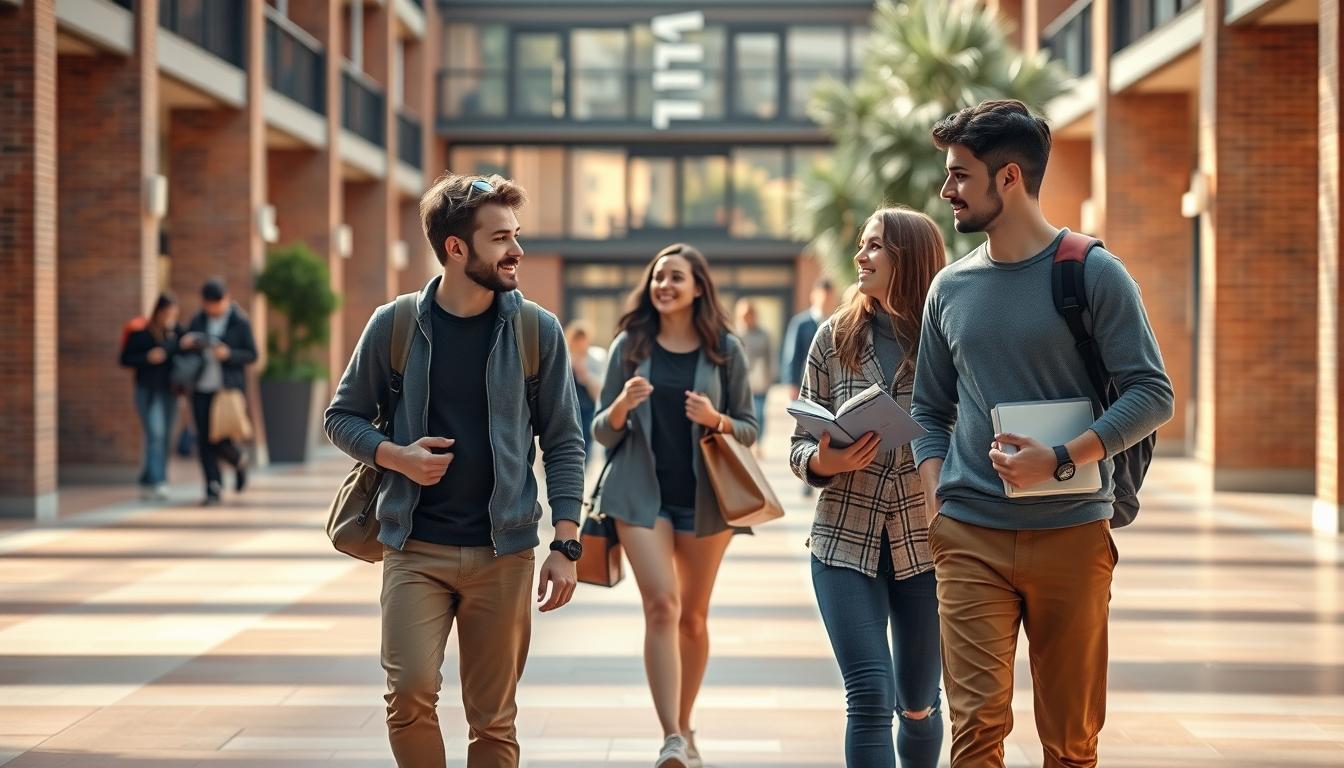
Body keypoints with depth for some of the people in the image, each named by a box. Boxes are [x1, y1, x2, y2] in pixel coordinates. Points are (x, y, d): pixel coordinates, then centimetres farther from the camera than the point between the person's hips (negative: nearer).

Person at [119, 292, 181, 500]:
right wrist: (147, 358, -18)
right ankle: (158, 482, -22)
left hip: (169, 391, 5)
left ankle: (146, 483, 21)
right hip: (147, 391, -5)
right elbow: (125, 359, -4)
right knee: (155, 435, -16)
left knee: (164, 438, 8)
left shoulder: (176, 332, 5)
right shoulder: (140, 333, -8)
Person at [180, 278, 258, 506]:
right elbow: (185, 349, 17)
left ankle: (239, 458, 24)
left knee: (220, 440, -11)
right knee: (204, 440, -2)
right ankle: (213, 488, 6)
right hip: (202, 388, 4)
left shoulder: (240, 322, -2)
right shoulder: (198, 320, 10)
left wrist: (228, 354, -18)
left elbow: (252, 355, -1)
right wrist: (185, 344, -7)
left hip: (228, 388, -4)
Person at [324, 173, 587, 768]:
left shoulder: (537, 331, 1)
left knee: (494, 718, 5)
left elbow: (563, 443, 3)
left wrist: (566, 546, -4)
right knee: (411, 693, -14)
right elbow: (343, 416, 9)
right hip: (415, 546, 0)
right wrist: (395, 455, -11)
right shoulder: (394, 325, 0)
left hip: (503, 552, 1)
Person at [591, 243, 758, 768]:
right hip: (642, 494, -1)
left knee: (693, 616, 10)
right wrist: (622, 405, -16)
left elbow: (749, 429, 5)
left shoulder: (725, 349, 1)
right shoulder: (630, 345, 3)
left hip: (704, 499, 1)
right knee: (662, 605, -15)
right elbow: (602, 433, 5)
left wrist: (715, 420, -16)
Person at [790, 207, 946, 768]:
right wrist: (822, 462, -15)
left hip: (925, 542, 0)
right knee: (870, 699, -11)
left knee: (918, 705, 12)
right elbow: (801, 443, 6)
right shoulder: (835, 337, 2)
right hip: (846, 538, 0)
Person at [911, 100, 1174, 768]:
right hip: (970, 537, 2)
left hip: (1072, 533, -2)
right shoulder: (951, 288, 11)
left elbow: (1152, 393, -6)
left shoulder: (1093, 273, -2)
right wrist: (936, 498, 1)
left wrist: (1061, 461, -18)